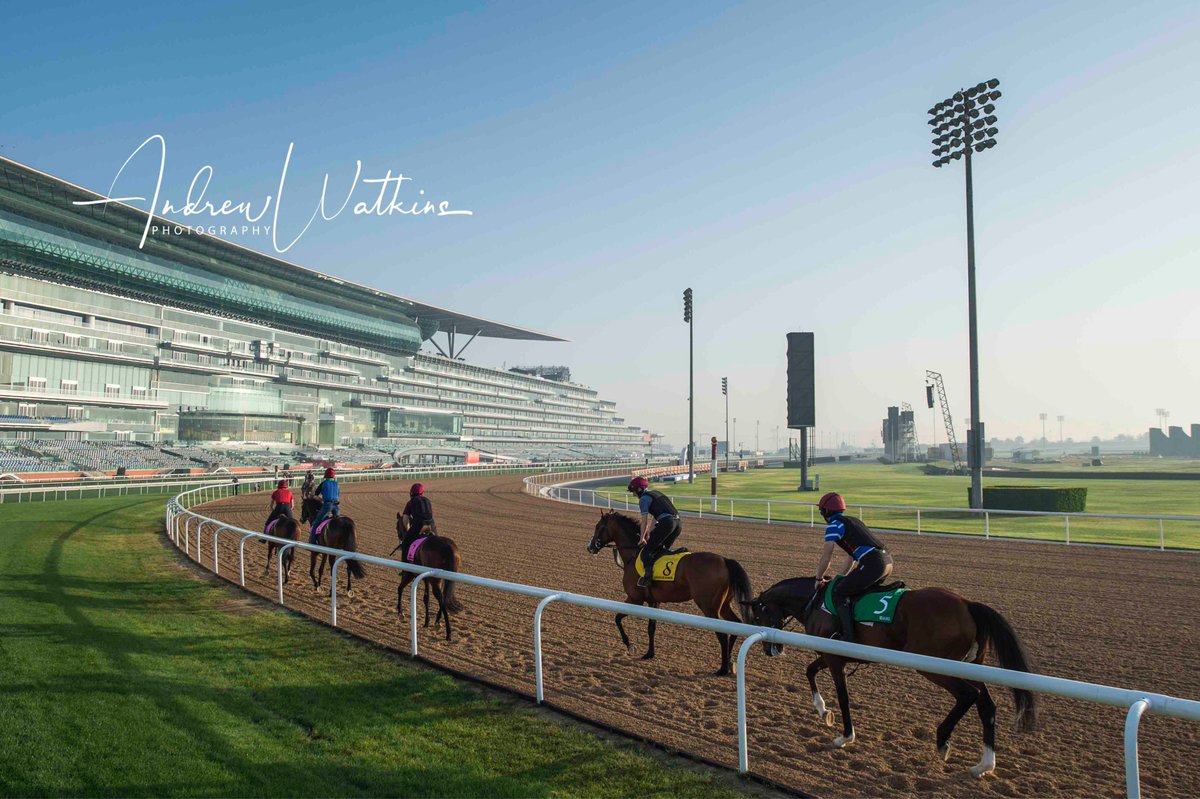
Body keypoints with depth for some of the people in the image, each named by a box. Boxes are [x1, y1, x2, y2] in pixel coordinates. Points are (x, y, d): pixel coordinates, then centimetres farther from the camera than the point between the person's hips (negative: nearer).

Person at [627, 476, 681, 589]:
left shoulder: (644, 498, 3)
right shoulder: (657, 494, 29)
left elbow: (644, 521, 0)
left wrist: (642, 538, 7)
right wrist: (649, 533, 29)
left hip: (666, 522, -8)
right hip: (678, 523, 8)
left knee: (647, 550, -4)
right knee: (663, 549, 25)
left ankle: (647, 577, -16)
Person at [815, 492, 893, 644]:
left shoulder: (834, 525, 1)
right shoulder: (852, 521, 27)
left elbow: (826, 557, -1)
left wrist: (819, 578, 13)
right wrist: (842, 577, 36)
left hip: (872, 565, -9)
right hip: (888, 562, 9)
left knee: (839, 593, -2)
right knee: (856, 588, 27)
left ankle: (848, 636, -9)